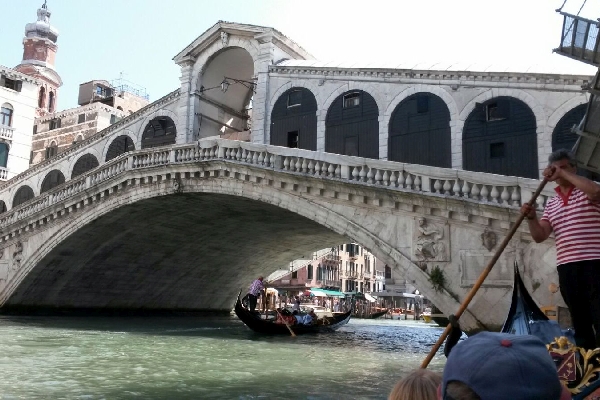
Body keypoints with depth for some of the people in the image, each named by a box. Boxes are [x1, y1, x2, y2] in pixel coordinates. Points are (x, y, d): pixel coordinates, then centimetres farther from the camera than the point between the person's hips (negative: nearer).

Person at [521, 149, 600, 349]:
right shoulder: (551, 203, 16)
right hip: (566, 267, 5)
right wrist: (531, 218, -10)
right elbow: (540, 236, 9)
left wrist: (564, 173, -17)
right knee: (579, 321, 11)